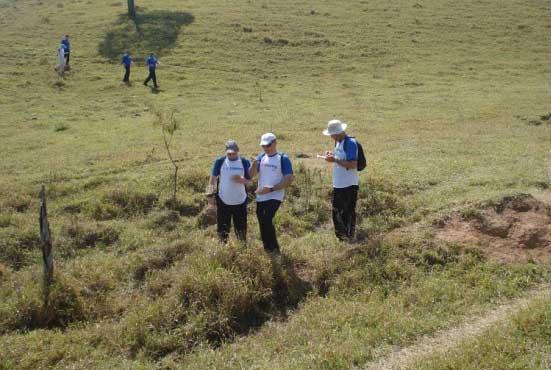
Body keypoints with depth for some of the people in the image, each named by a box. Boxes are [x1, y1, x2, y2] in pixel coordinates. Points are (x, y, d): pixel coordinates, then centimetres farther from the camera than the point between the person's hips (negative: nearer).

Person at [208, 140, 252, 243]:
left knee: (241, 230, 8)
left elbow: (249, 182, 3)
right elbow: (213, 179, 3)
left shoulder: (245, 162, -1)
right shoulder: (220, 162, -2)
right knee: (222, 230, 8)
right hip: (223, 201, 0)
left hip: (240, 202, 0)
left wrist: (242, 180, -18)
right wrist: (211, 195, -3)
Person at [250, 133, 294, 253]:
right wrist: (254, 164, -17)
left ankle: (274, 249, -8)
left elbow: (289, 179, -12)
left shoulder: (283, 159, -7)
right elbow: (251, 175, 4)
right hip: (260, 197, 6)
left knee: (267, 220, -21)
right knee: (262, 223, 10)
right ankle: (267, 250, 23)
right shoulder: (261, 157, 8)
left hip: (275, 196, -6)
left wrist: (271, 188, -19)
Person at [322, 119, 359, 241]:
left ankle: (349, 238, 13)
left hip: (349, 185, -9)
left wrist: (335, 160, -23)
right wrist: (332, 155, 3)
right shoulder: (338, 142, 11)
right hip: (338, 184, 9)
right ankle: (341, 237, 28)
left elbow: (352, 164, -25)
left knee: (348, 213, 1)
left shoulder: (350, 143, -18)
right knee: (337, 212, 17)